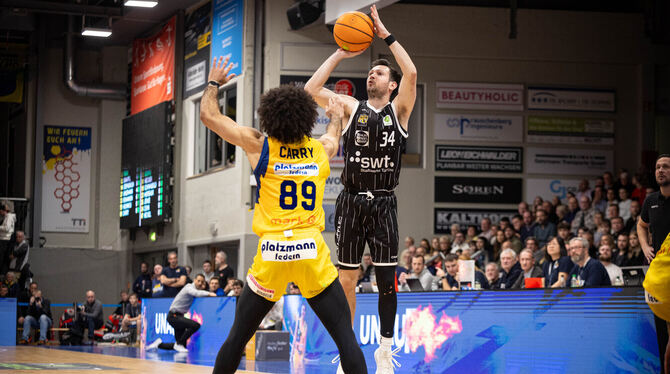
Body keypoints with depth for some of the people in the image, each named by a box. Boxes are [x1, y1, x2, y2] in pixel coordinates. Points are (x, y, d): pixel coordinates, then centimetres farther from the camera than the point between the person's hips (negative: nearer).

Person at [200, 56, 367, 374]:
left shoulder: (258, 145, 2)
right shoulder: (322, 149, 10)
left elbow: (209, 115, 11)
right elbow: (334, 138, 37)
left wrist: (214, 82, 29)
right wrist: (337, 117, 59)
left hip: (271, 254, 0)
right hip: (312, 252, 1)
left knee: (237, 336, 13)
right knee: (345, 337, 1)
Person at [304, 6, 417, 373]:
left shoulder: (399, 109, 4)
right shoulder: (352, 107, 7)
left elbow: (410, 73, -14)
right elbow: (311, 89, -5)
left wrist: (386, 34, -10)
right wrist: (339, 54, -1)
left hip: (383, 204, -1)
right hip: (351, 202, 1)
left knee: (386, 280, 0)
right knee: (346, 278, 2)